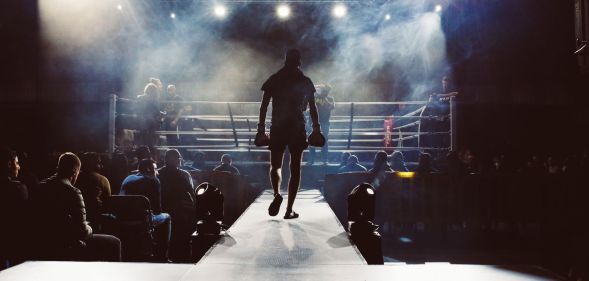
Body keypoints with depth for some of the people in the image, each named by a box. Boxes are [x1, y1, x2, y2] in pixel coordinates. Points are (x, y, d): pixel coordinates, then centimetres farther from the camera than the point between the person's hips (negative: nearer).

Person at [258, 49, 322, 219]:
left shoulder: (274, 80, 4)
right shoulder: (305, 81, 4)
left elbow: (264, 105, 1)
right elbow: (312, 108, 3)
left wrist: (261, 127, 5)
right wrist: (316, 129, 10)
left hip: (277, 129, 0)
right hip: (298, 129, 0)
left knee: (275, 166, 14)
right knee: (295, 169, 6)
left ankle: (277, 194, -15)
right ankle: (289, 210, 4)